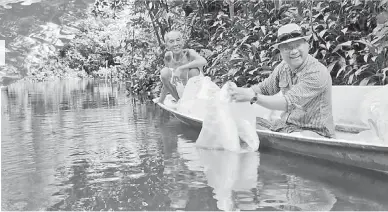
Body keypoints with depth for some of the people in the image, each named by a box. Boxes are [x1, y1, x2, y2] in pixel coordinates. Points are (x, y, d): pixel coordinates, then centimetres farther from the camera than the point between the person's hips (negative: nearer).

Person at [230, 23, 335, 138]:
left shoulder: (317, 72, -21)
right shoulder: (283, 67, 3)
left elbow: (288, 103, -28)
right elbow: (263, 88, 13)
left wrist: (252, 96, -31)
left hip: (314, 131, -7)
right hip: (285, 125, 7)